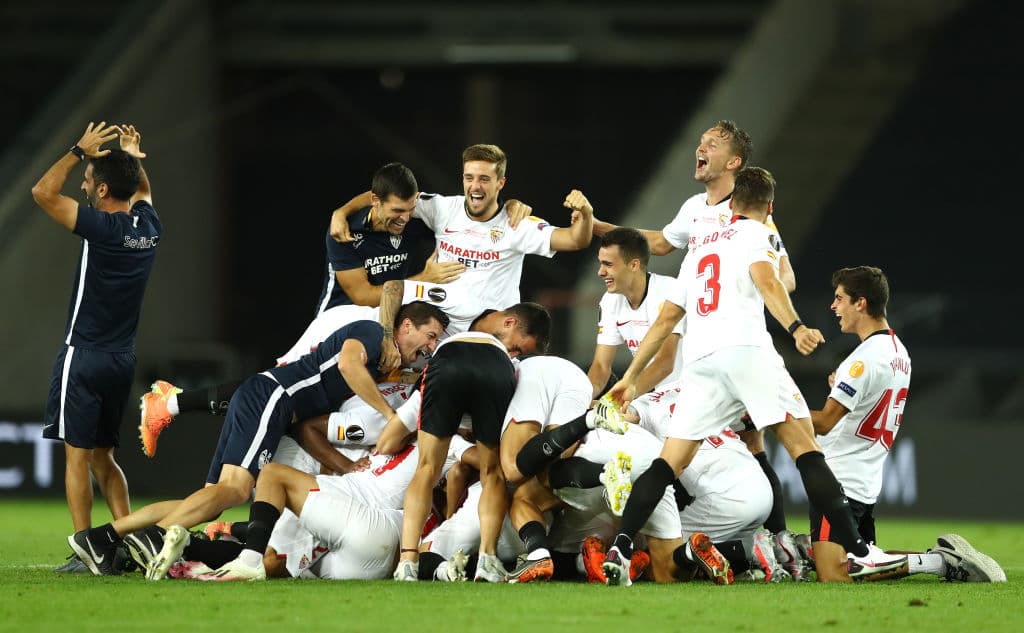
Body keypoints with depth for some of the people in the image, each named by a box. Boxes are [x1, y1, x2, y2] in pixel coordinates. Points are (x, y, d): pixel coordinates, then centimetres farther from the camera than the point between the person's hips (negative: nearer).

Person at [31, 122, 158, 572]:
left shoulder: (103, 228, -17)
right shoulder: (148, 228, 4)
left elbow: (43, 192, -13)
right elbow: (143, 192, 30)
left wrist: (79, 151, -7)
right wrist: (133, 158, 26)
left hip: (84, 356, -7)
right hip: (122, 361, 7)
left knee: (77, 455, -5)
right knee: (102, 456, 16)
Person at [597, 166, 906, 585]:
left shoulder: (701, 248, 30)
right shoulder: (758, 235, 11)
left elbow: (665, 319, 32)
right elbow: (764, 279, -11)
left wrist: (631, 377, 37)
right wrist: (795, 327, -25)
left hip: (699, 360, 5)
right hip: (745, 348, -5)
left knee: (670, 463, 4)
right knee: (805, 447, -6)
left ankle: (619, 550, -11)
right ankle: (856, 550, -12)